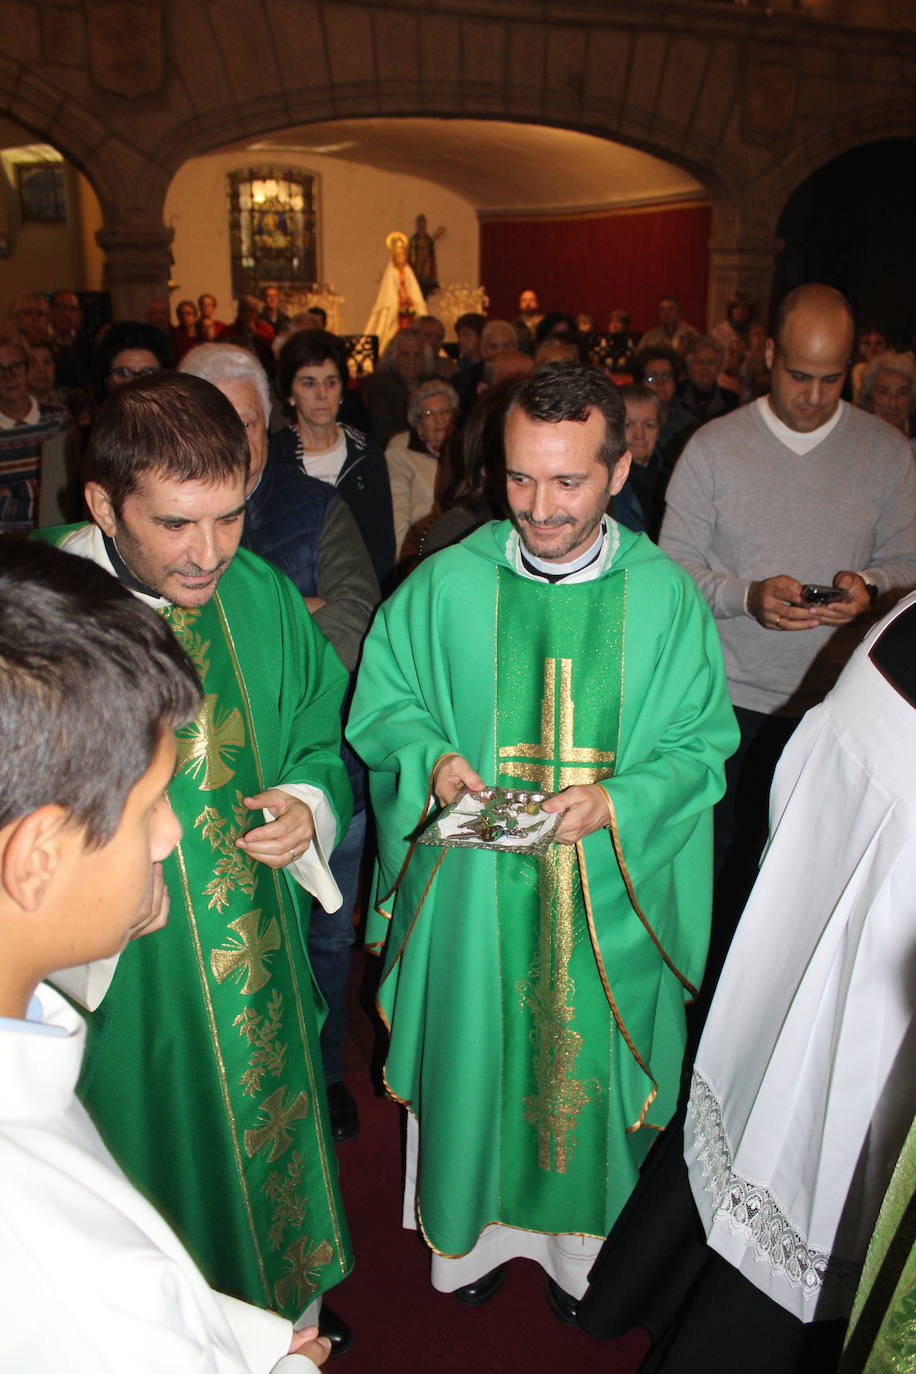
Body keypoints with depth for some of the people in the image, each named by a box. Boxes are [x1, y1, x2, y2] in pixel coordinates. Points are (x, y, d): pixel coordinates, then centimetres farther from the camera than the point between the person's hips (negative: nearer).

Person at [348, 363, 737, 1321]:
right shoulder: (447, 583, -6)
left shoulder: (665, 596, -6)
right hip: (473, 892, 0)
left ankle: (583, 1243, 44)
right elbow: (381, 703, 2)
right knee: (474, 1056, 15)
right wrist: (431, 757, -17)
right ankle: (471, 1227, 44)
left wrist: (619, 800, -20)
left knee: (593, 1064, 16)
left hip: (613, 899, 0)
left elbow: (703, 741, -3)